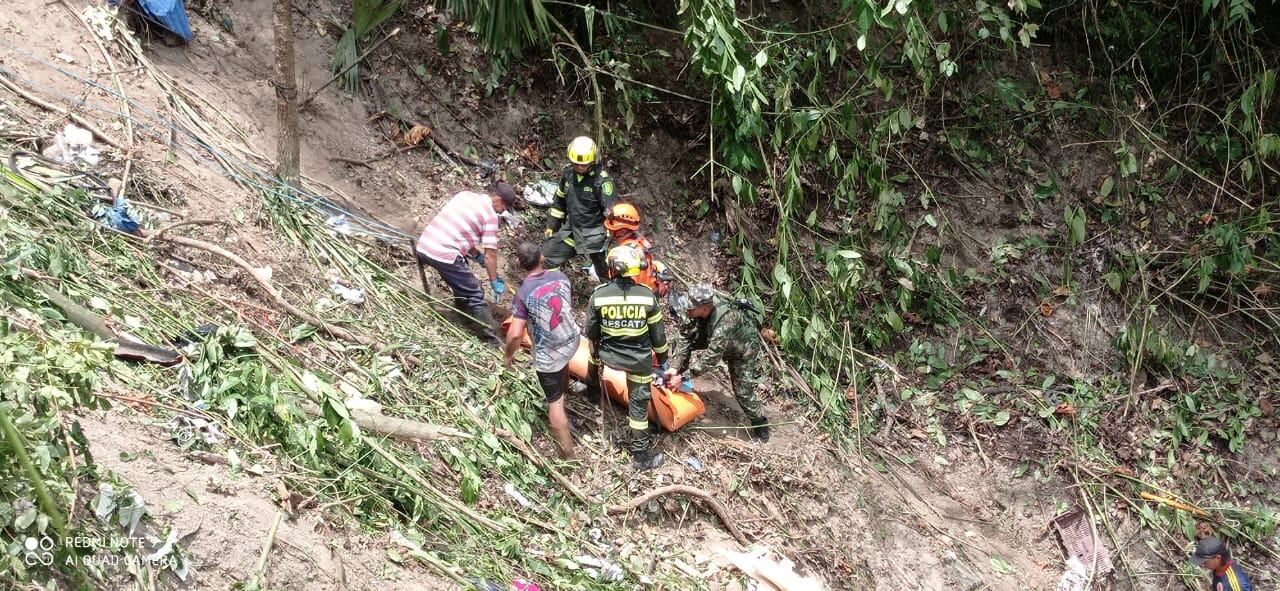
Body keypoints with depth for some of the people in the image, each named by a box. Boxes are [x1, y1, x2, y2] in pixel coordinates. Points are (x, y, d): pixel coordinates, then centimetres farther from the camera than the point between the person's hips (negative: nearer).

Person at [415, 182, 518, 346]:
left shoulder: (465, 194, 16)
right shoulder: (490, 215, -4)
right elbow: (490, 254, -3)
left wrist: (476, 252, 30)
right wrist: (494, 281, 10)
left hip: (422, 247, 8)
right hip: (444, 256, -8)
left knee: (461, 279, 33)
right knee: (475, 296, 4)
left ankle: (462, 311, 49)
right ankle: (492, 341, 6)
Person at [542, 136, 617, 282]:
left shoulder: (602, 179, -19)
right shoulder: (568, 172, 1)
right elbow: (559, 201, 14)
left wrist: (611, 239, -20)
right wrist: (551, 226, 15)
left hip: (594, 235, -6)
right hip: (571, 229, 6)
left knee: (607, 274, -1)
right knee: (544, 259, 9)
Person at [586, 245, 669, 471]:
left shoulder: (598, 295, -15)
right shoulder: (647, 295, -15)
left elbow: (591, 333, -2)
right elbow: (657, 334, -5)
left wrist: (597, 344, 21)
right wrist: (662, 359, 11)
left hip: (608, 356, 1)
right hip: (639, 360, -1)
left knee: (595, 349, 36)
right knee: (639, 404, 11)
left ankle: (592, 389, 60)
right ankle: (641, 454, 18)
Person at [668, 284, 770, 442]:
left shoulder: (725, 323, -46)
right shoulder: (703, 305, -28)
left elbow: (710, 359, -40)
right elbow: (686, 336, -18)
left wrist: (682, 377, -35)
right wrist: (676, 367, -23)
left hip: (743, 349, -7)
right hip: (718, 341, 7)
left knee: (743, 390, -7)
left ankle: (761, 425, 15)